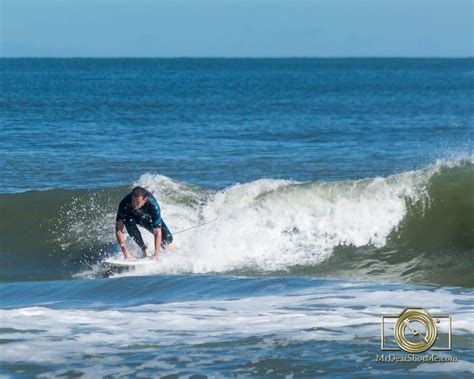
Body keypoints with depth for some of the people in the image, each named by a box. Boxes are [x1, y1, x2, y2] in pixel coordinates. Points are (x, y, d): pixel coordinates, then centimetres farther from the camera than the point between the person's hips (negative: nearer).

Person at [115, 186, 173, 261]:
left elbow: (157, 232, -36)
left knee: (167, 238, -17)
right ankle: (144, 250, -18)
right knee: (129, 221, -36)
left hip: (149, 219, 0)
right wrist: (126, 253, -44)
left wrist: (157, 254, -44)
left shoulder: (153, 205, -39)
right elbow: (119, 229, -37)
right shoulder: (125, 203, -38)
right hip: (132, 216, 0)